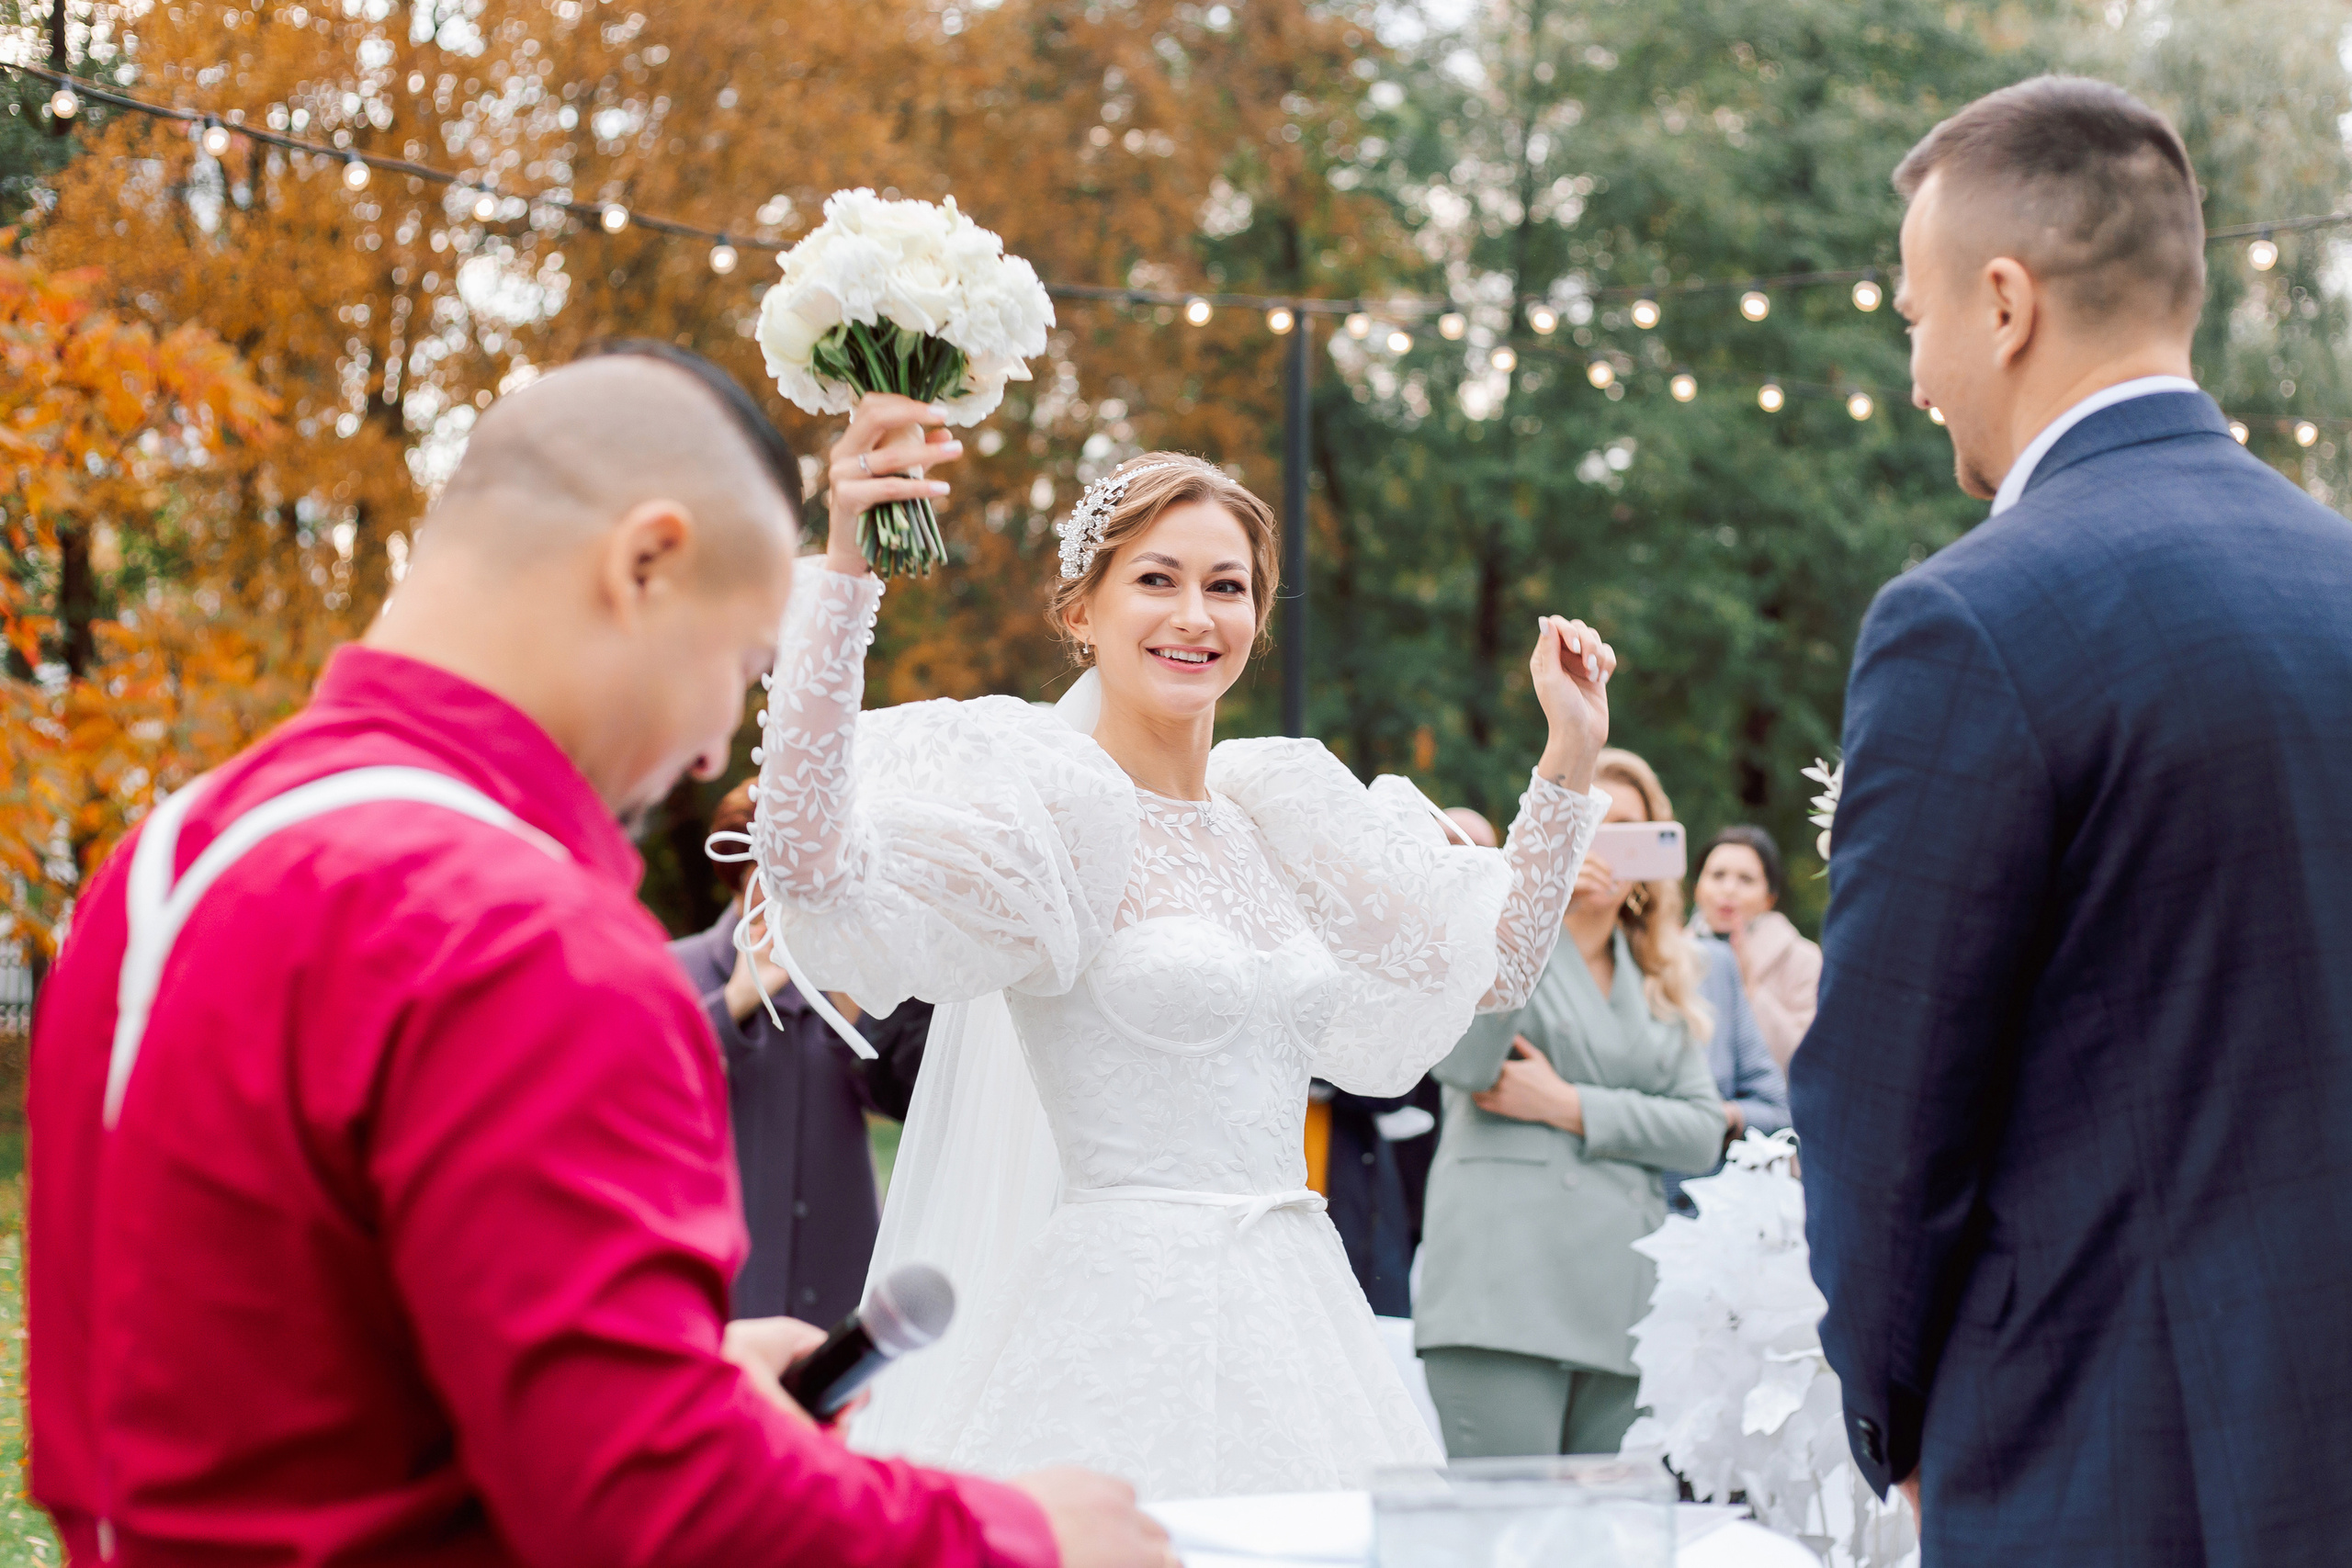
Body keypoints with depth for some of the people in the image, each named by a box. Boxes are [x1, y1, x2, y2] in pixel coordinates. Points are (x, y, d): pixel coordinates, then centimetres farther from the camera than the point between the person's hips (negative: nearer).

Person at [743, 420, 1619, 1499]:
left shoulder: (1276, 816, 12)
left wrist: (1570, 761, 13)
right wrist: (843, 569, -32)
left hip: (1292, 1310, 6)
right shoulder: (1048, 805, -8)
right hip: (1126, 1316, -6)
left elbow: (1492, 966, 20)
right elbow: (812, 871, -26)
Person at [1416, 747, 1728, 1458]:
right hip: (1506, 1294, -4)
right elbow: (1462, 1062, -10)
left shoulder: (1663, 979, 22)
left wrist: (1571, 1107, -2)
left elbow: (1703, 1133, 10)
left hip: (1625, 1304, 5)